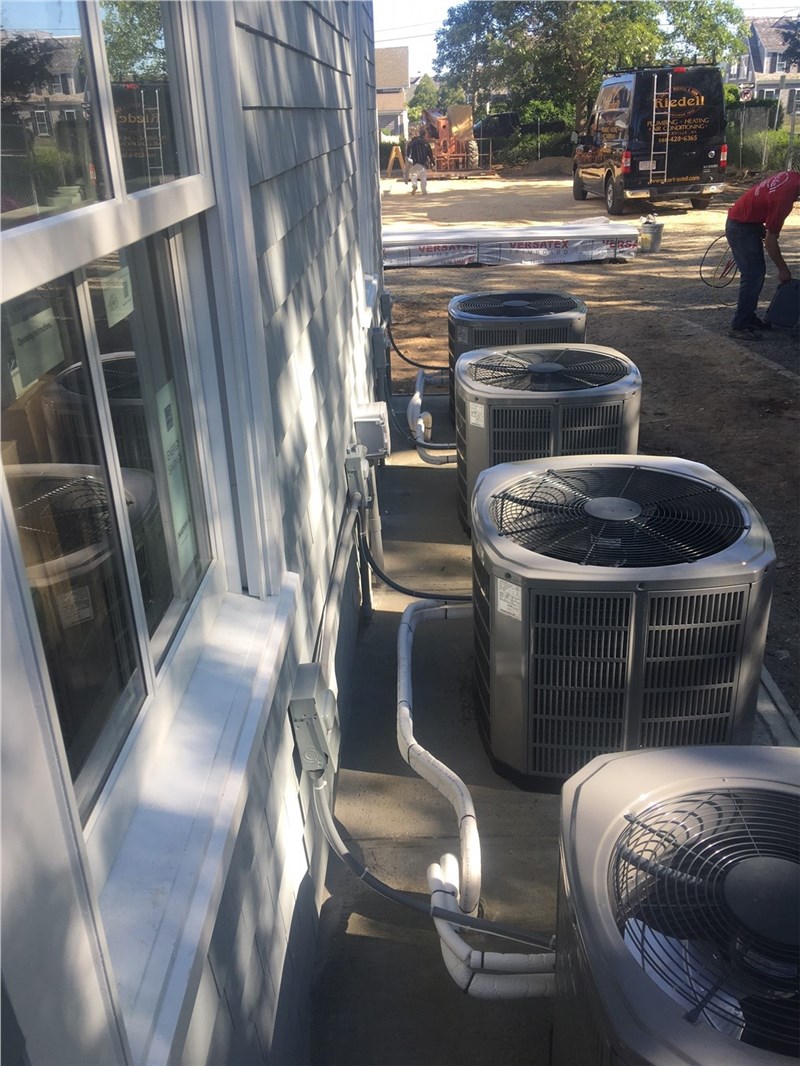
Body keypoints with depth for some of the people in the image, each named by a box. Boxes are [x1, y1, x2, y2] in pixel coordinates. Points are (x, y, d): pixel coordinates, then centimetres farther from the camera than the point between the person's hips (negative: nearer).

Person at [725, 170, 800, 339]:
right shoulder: (783, 198, -30)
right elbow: (770, 240, -23)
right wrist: (783, 269, -13)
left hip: (751, 222, 10)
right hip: (741, 228, -10)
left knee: (758, 272, 12)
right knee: (752, 275, -12)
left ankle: (749, 317, 20)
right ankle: (739, 326, -11)